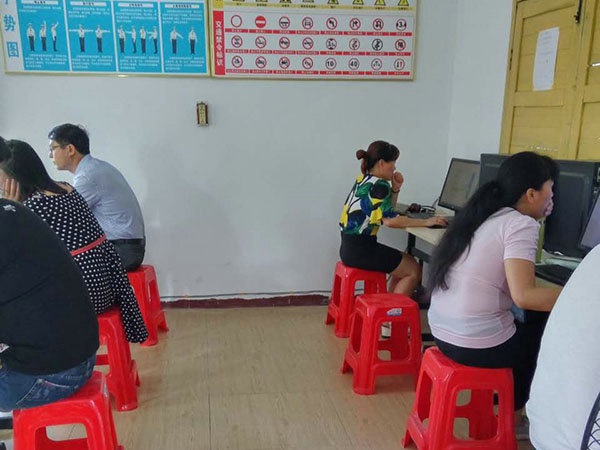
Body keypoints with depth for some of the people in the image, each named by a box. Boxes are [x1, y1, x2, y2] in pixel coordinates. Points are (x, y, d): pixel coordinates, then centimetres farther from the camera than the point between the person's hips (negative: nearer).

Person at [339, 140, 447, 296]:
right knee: (413, 270, 2)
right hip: (360, 250, -10)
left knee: (407, 262, 22)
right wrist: (425, 222, -20)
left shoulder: (363, 179, 12)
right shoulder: (378, 185, -16)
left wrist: (395, 189, 5)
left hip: (350, 247, 10)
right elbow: (390, 220, -26)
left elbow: (385, 211, 19)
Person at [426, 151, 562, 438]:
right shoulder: (520, 224, -13)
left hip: (443, 333, 8)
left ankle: (506, 409, 36)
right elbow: (524, 296, -23)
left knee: (531, 326, 28)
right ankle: (512, 416, 33)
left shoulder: (482, 216, 11)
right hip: (477, 346, -8)